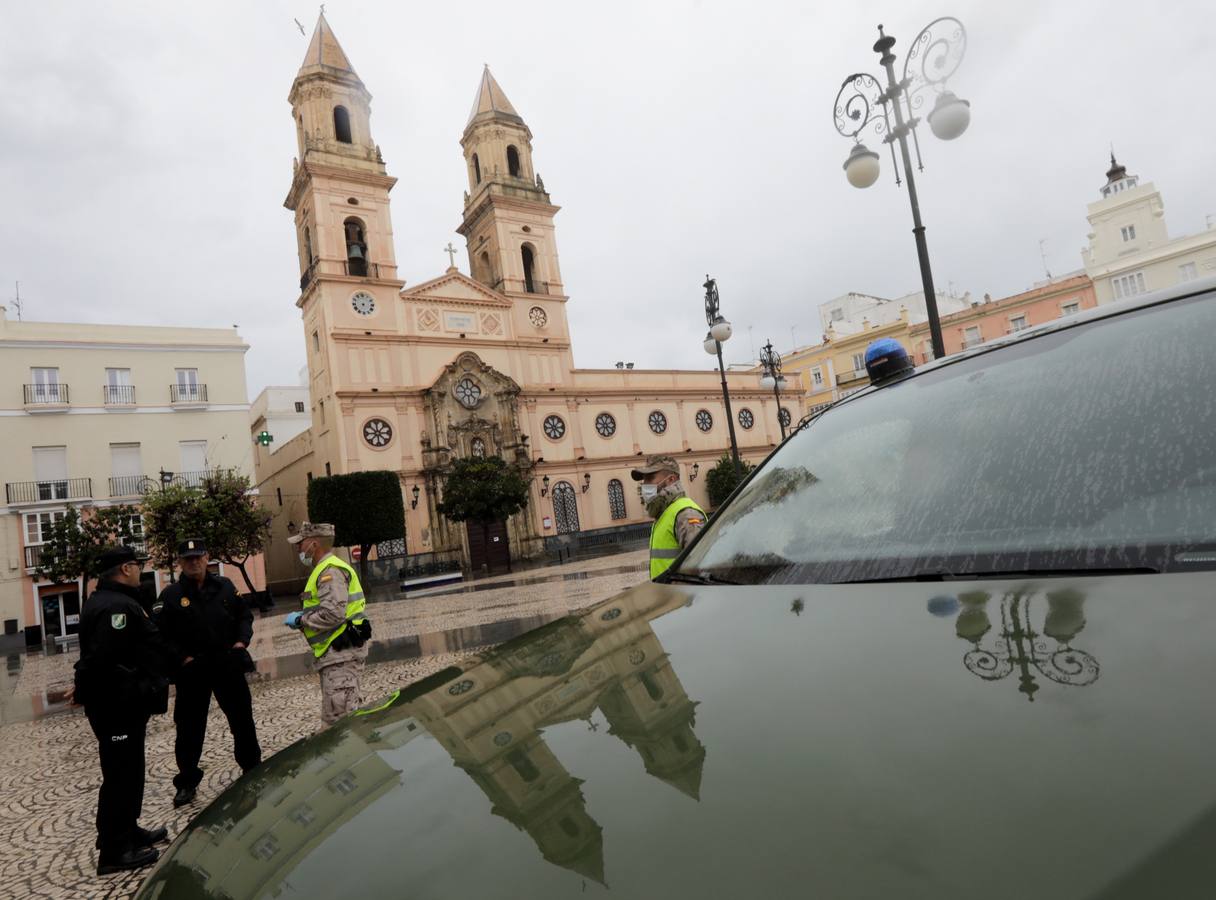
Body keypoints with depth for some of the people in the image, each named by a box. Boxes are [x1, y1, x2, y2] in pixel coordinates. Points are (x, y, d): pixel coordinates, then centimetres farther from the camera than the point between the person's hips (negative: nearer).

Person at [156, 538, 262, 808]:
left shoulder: (225, 586, 4)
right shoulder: (170, 596, -3)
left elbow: (245, 615, 11)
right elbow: (163, 636, -3)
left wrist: (242, 640, -3)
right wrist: (182, 657, -13)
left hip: (228, 665, 2)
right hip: (191, 671, -2)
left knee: (243, 720, 11)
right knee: (189, 728, 6)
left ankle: (252, 768, 28)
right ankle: (187, 783, 23)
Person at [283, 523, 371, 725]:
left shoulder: (330, 571, -14)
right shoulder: (324, 569, 20)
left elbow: (332, 614, -24)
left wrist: (300, 620, -11)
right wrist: (304, 617, 12)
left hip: (341, 653, -11)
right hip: (337, 653, 11)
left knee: (339, 716, -12)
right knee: (350, 715, 15)